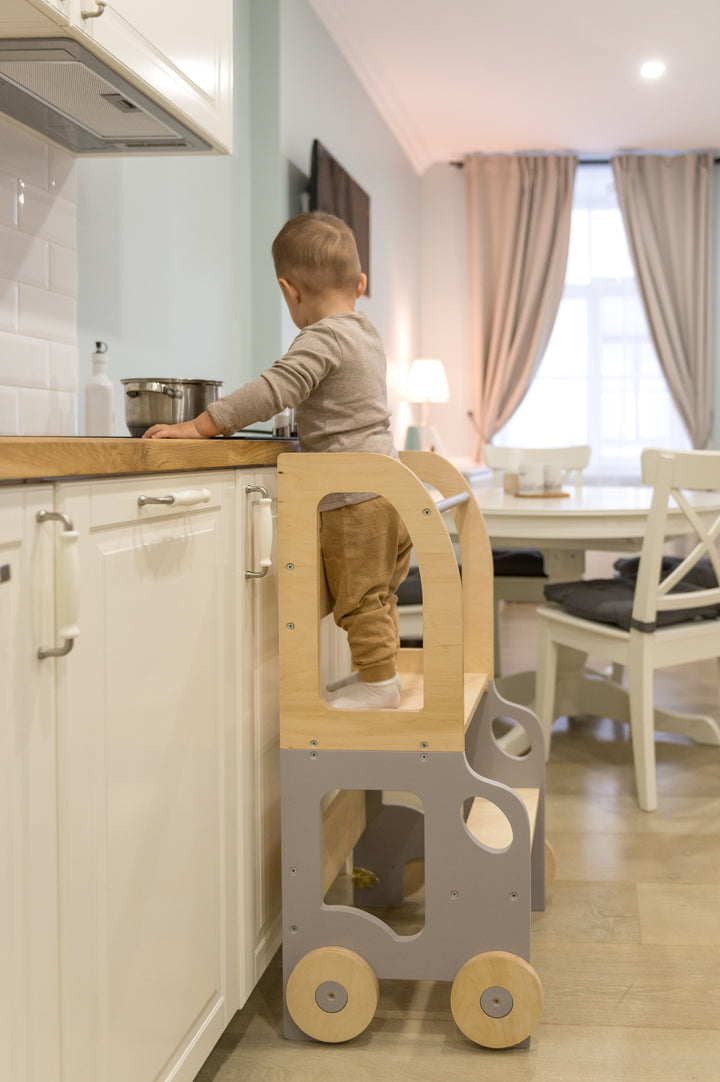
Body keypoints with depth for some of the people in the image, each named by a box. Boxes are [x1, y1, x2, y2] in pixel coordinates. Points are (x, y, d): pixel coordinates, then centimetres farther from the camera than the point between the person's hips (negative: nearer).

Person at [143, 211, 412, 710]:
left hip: (354, 499, -10)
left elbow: (274, 391, -25)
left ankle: (378, 681, 7)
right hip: (389, 488, 10)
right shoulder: (367, 334, 15)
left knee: (360, 595, 0)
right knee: (375, 593, 19)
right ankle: (380, 669, 28)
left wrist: (198, 426, -24)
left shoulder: (324, 338, -15)